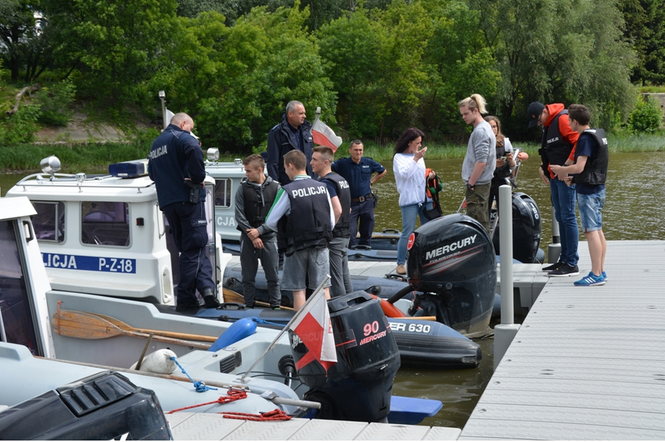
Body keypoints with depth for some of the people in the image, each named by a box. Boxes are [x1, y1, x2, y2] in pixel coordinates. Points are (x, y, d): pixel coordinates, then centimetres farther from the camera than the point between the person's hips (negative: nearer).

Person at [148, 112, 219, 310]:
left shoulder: (156, 144, 21)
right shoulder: (182, 137, -5)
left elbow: (152, 173, 26)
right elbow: (194, 150, -26)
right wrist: (198, 177, -13)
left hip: (167, 202, 7)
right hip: (188, 198, -7)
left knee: (188, 249, 11)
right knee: (194, 248, -2)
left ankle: (205, 285, -1)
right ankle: (185, 297, -5)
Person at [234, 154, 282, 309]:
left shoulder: (275, 187, 0)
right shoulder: (243, 188, 2)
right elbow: (239, 215, -2)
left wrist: (259, 231, -11)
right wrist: (252, 236, -9)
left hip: (269, 236, -1)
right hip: (248, 238, 1)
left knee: (273, 276, 2)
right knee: (248, 277, 7)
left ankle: (276, 306, 12)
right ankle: (249, 307, 16)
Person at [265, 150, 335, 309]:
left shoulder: (287, 191, -13)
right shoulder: (322, 187, 1)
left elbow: (270, 221, -11)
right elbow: (332, 221, 5)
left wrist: (284, 232, 8)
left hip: (296, 246, -3)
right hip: (320, 245, 4)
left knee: (298, 290, 5)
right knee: (323, 288, 9)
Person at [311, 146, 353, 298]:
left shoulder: (326, 182, -16)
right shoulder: (341, 179, 13)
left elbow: (337, 210, -27)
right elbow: (348, 209, 21)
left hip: (332, 237, -9)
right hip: (344, 234, 9)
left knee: (335, 279, -2)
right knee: (344, 276, 15)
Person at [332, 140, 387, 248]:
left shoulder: (369, 162, 4)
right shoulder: (342, 164, -4)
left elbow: (383, 171, 20)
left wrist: (372, 181, 12)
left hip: (367, 202, 3)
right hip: (351, 203, -3)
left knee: (367, 234, 10)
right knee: (350, 233, -7)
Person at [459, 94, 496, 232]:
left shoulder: (480, 131, -15)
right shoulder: (485, 128, 17)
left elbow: (481, 161, -22)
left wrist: (471, 184, -17)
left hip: (477, 184, -10)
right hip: (483, 183, 10)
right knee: (483, 222, 14)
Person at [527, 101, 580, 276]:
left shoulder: (562, 119, -14)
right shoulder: (547, 125, 17)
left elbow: (579, 142, -23)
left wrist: (567, 165, -21)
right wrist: (543, 167, 13)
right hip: (554, 176, 10)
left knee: (567, 216, -8)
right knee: (560, 217, 12)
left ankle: (572, 264, -4)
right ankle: (564, 259, 19)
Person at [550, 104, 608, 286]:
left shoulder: (586, 139, -17)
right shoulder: (598, 135, 13)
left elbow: (579, 167, -24)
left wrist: (560, 169, -8)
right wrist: (572, 177, 16)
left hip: (588, 191, -10)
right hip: (598, 187, 10)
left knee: (591, 231, -9)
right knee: (597, 230, 13)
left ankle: (596, 275, -8)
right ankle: (601, 271, 19)